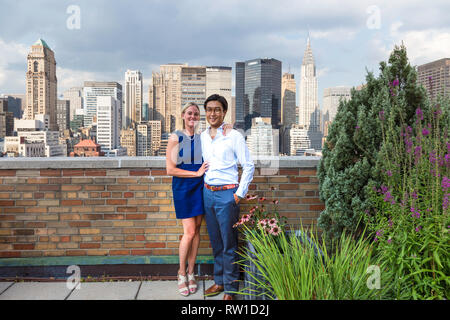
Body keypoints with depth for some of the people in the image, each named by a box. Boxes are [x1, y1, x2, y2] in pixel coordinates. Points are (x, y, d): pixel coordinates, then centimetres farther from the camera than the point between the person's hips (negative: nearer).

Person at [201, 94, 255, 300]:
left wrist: (240, 194, -9)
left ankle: (230, 289, 9)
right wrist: (205, 186, 15)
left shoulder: (234, 136, -7)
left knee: (229, 244, -1)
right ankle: (219, 281, 26)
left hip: (227, 194, -6)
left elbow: (248, 166, -6)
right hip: (208, 192, 6)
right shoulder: (203, 136, 10)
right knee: (215, 242, 14)